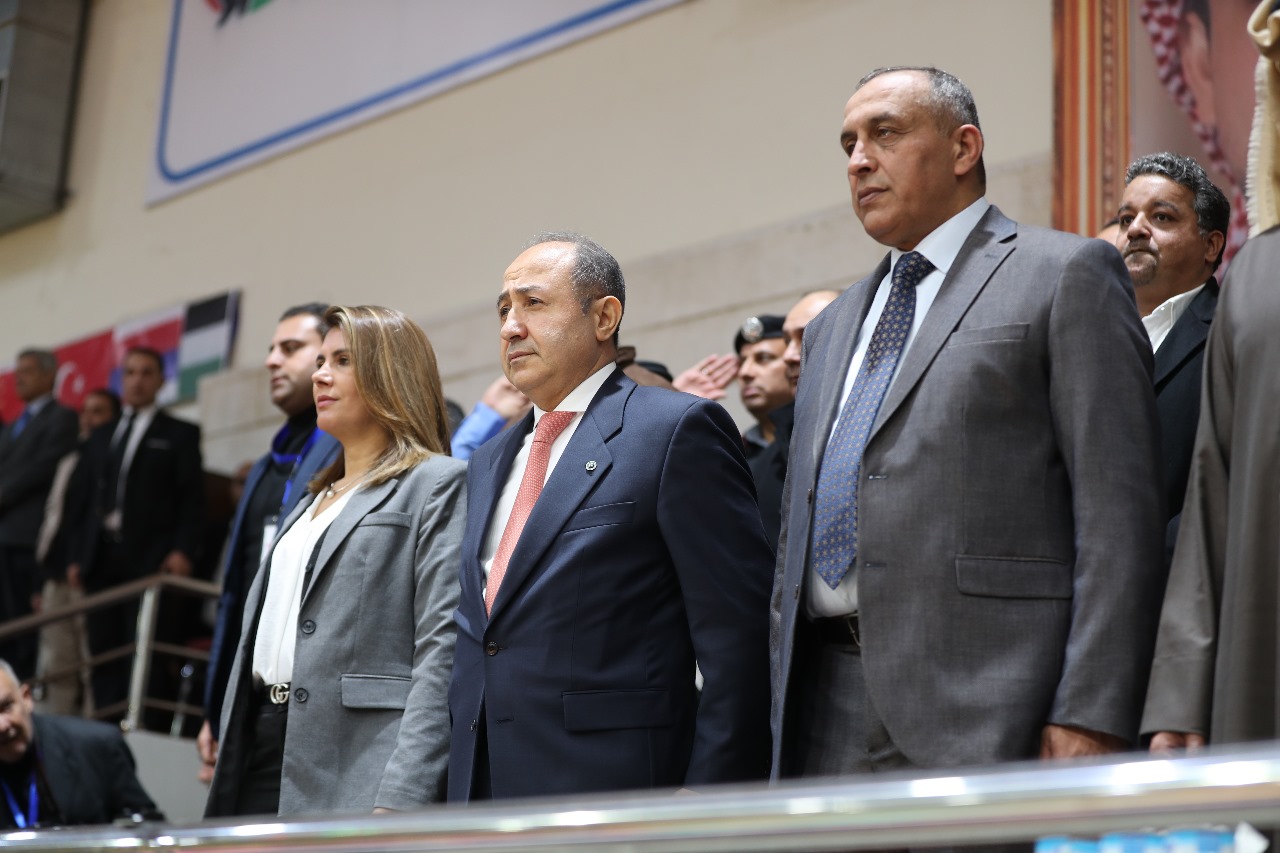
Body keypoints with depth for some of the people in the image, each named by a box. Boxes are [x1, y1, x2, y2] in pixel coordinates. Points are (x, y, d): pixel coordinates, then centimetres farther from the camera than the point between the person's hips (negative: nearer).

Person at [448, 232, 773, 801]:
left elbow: (738, 639, -11)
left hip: (613, 786, -7)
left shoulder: (677, 429, -6)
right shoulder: (488, 464, 18)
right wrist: (460, 786, 13)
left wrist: (706, 798, -16)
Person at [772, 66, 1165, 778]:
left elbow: (1119, 514, -7)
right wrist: (785, 712, 15)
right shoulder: (832, 328, 23)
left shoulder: (1067, 275, 2)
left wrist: (1090, 718, -15)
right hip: (831, 706, 6)